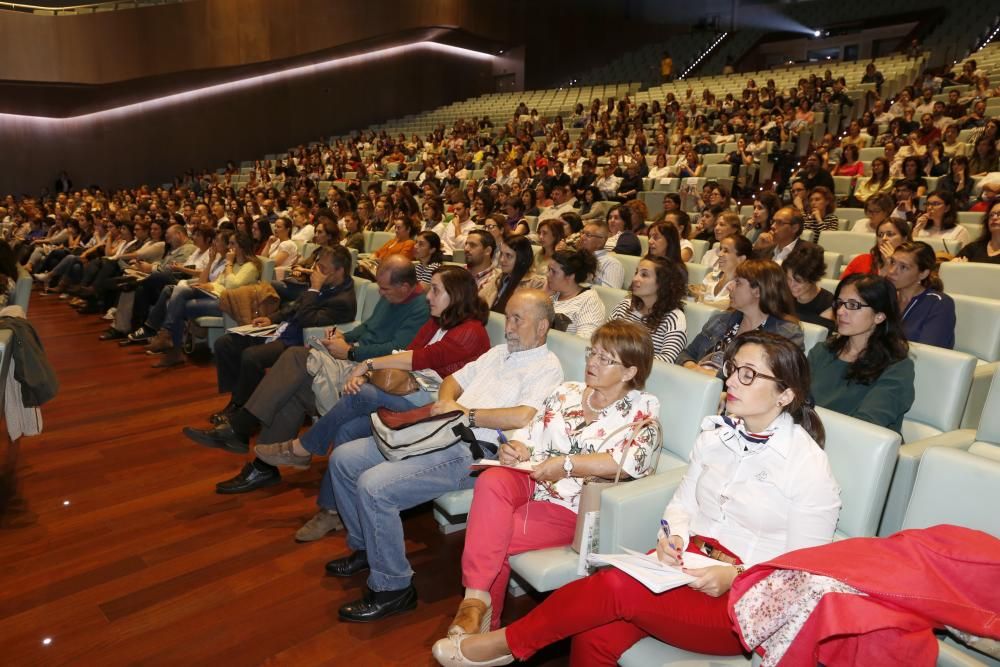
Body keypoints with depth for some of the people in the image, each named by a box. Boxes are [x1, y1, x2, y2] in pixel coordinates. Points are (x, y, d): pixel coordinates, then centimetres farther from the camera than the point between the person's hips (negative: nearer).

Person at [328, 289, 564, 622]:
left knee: (373, 485, -25)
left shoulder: (547, 367, -5)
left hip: (474, 452, -9)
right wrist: (447, 401, 2)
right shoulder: (499, 353, 23)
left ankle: (392, 587, -5)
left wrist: (467, 413, -13)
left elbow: (524, 417, -22)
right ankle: (365, 548, 24)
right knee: (342, 458, 6)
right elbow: (453, 380, 26)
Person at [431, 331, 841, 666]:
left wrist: (734, 577, -21)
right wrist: (673, 536, -8)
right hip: (689, 565, 5)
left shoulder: (808, 465, -11)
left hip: (744, 601, -5)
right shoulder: (716, 435, 5)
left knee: (617, 586, -27)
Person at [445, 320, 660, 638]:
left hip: (574, 505, -4)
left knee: (492, 533, -24)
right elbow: (530, 433, 17)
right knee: (492, 481, -30)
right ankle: (476, 599, -24)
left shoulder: (642, 408, 0)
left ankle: (485, 622, -3)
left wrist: (567, 464, -19)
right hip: (533, 481, 5)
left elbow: (634, 461, -18)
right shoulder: (567, 391, 15)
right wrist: (515, 446, -7)